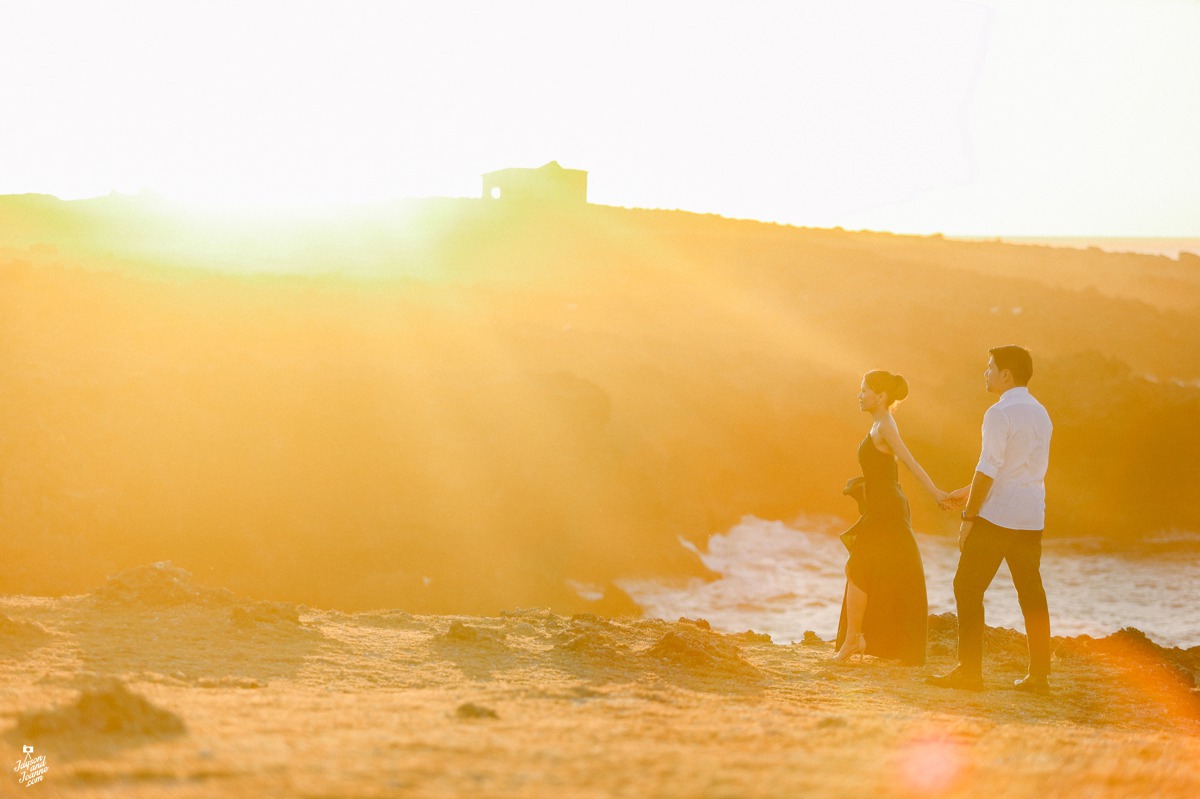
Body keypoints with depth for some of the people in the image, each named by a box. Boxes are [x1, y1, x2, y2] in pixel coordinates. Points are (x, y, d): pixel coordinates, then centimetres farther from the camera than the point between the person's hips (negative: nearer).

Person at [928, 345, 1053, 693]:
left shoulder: (999, 414, -11)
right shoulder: (1041, 414, 15)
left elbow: (989, 469, -16)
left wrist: (969, 516, -13)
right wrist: (971, 491, 26)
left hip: (996, 518, -8)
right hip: (1031, 519, 8)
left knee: (968, 587, -1)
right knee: (1031, 593, 8)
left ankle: (969, 671, -5)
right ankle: (1039, 674, 7)